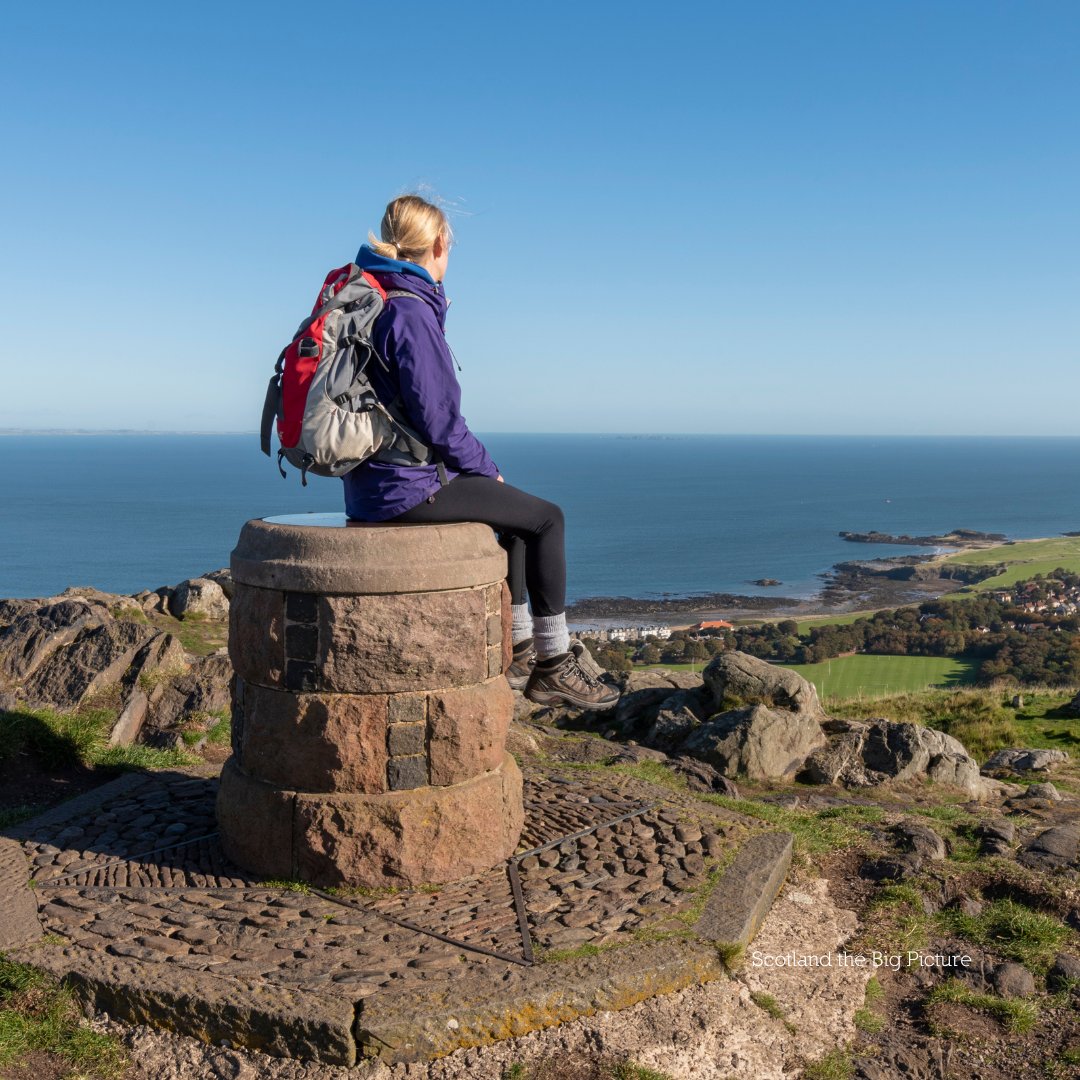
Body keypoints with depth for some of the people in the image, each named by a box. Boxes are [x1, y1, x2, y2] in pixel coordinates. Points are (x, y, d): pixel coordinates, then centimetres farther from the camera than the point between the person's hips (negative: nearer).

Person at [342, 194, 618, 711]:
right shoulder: (411, 312, -18)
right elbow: (437, 419, -21)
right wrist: (485, 467, -5)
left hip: (373, 481, 10)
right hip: (405, 488, -10)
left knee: (519, 512, 23)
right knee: (547, 518, 0)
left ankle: (519, 650, 29)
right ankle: (554, 665, 10)